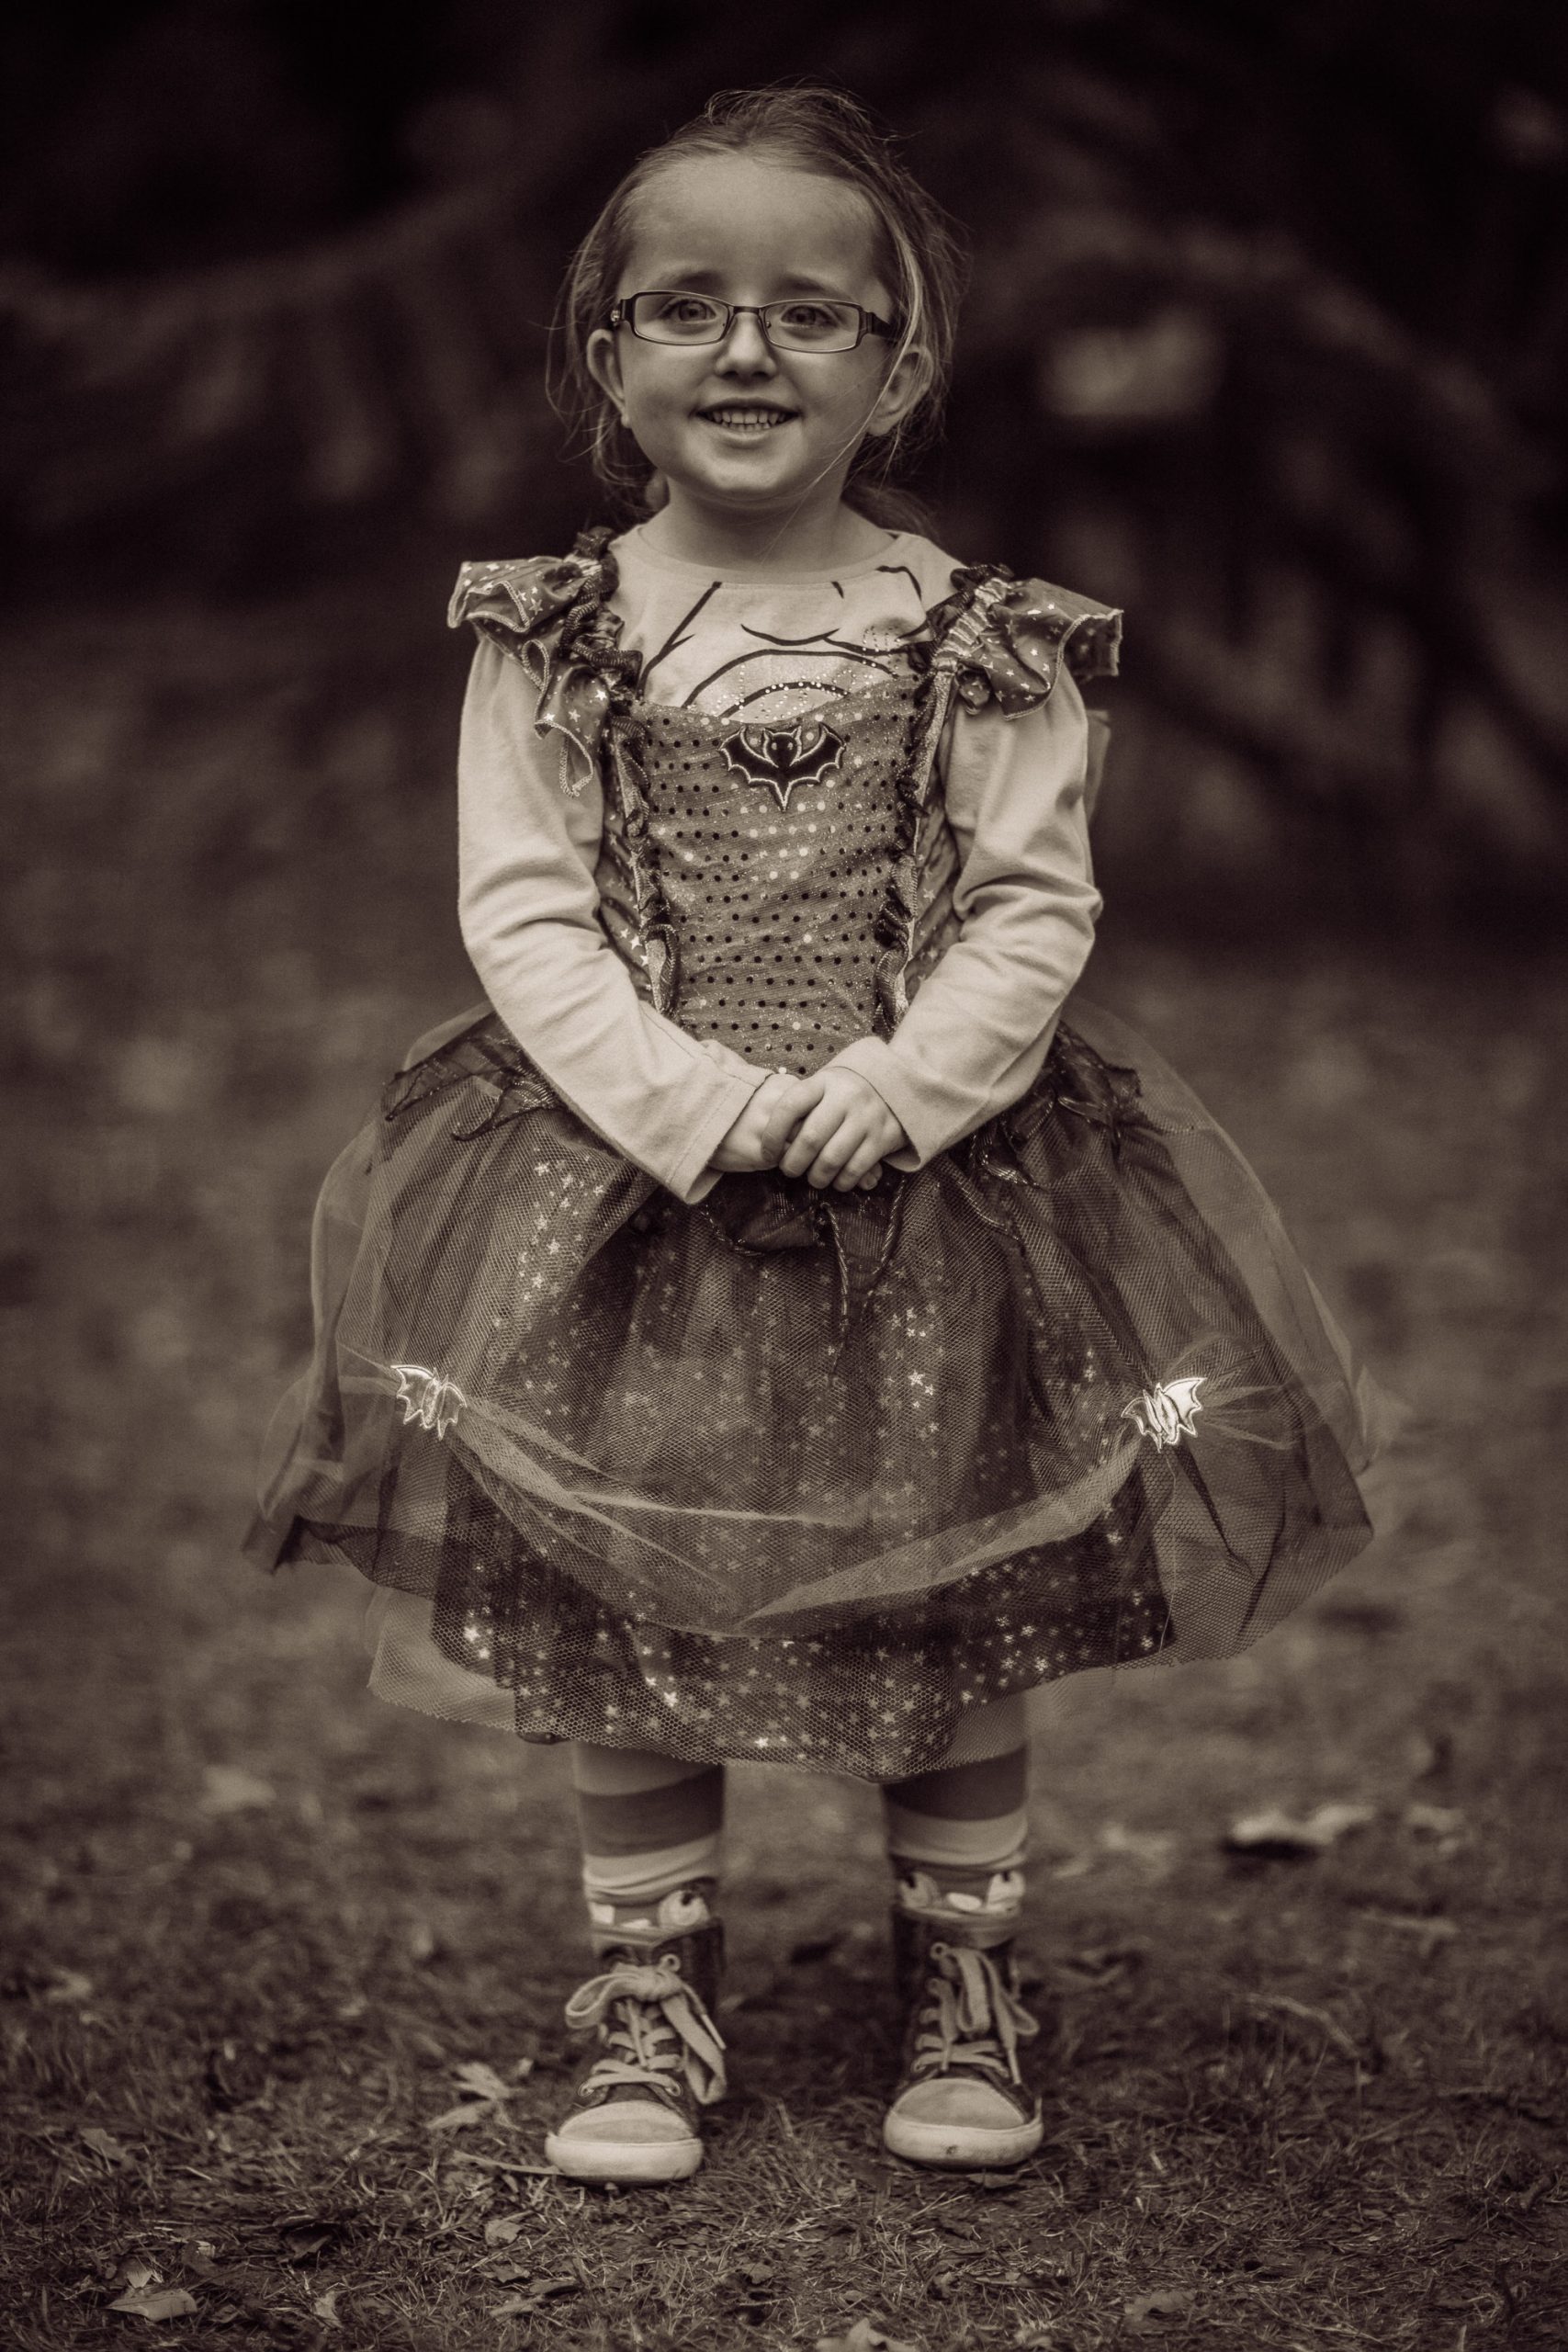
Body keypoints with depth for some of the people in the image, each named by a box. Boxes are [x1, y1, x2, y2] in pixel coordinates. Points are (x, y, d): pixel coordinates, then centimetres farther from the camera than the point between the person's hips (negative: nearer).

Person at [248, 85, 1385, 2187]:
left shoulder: (982, 643, -2)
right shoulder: (555, 638, -2)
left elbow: (1036, 906, -4)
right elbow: (525, 916, -6)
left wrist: (900, 1087, -19)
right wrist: (701, 1103, -18)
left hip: (936, 1177, 0)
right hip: (625, 1182, 0)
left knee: (956, 1617, 8)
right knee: (622, 1617, 5)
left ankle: (965, 1998, 27)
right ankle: (649, 2003, 22)